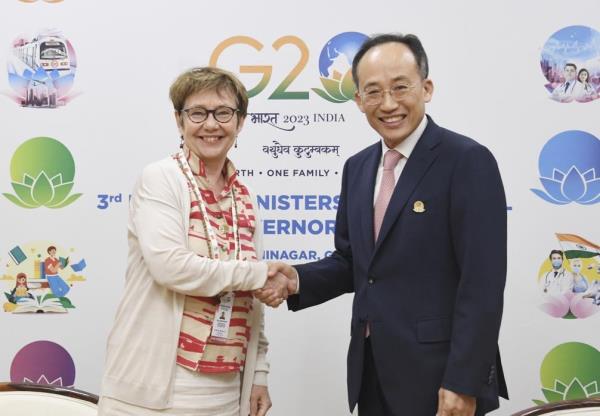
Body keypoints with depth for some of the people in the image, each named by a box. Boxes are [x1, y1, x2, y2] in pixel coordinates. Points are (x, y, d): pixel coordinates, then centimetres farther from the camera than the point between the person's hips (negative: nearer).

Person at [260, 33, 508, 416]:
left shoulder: (468, 161, -13)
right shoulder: (357, 168, 8)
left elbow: (483, 284, -17)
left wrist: (464, 384, -19)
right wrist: (298, 279, -6)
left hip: (437, 374, -6)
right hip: (371, 371, 7)